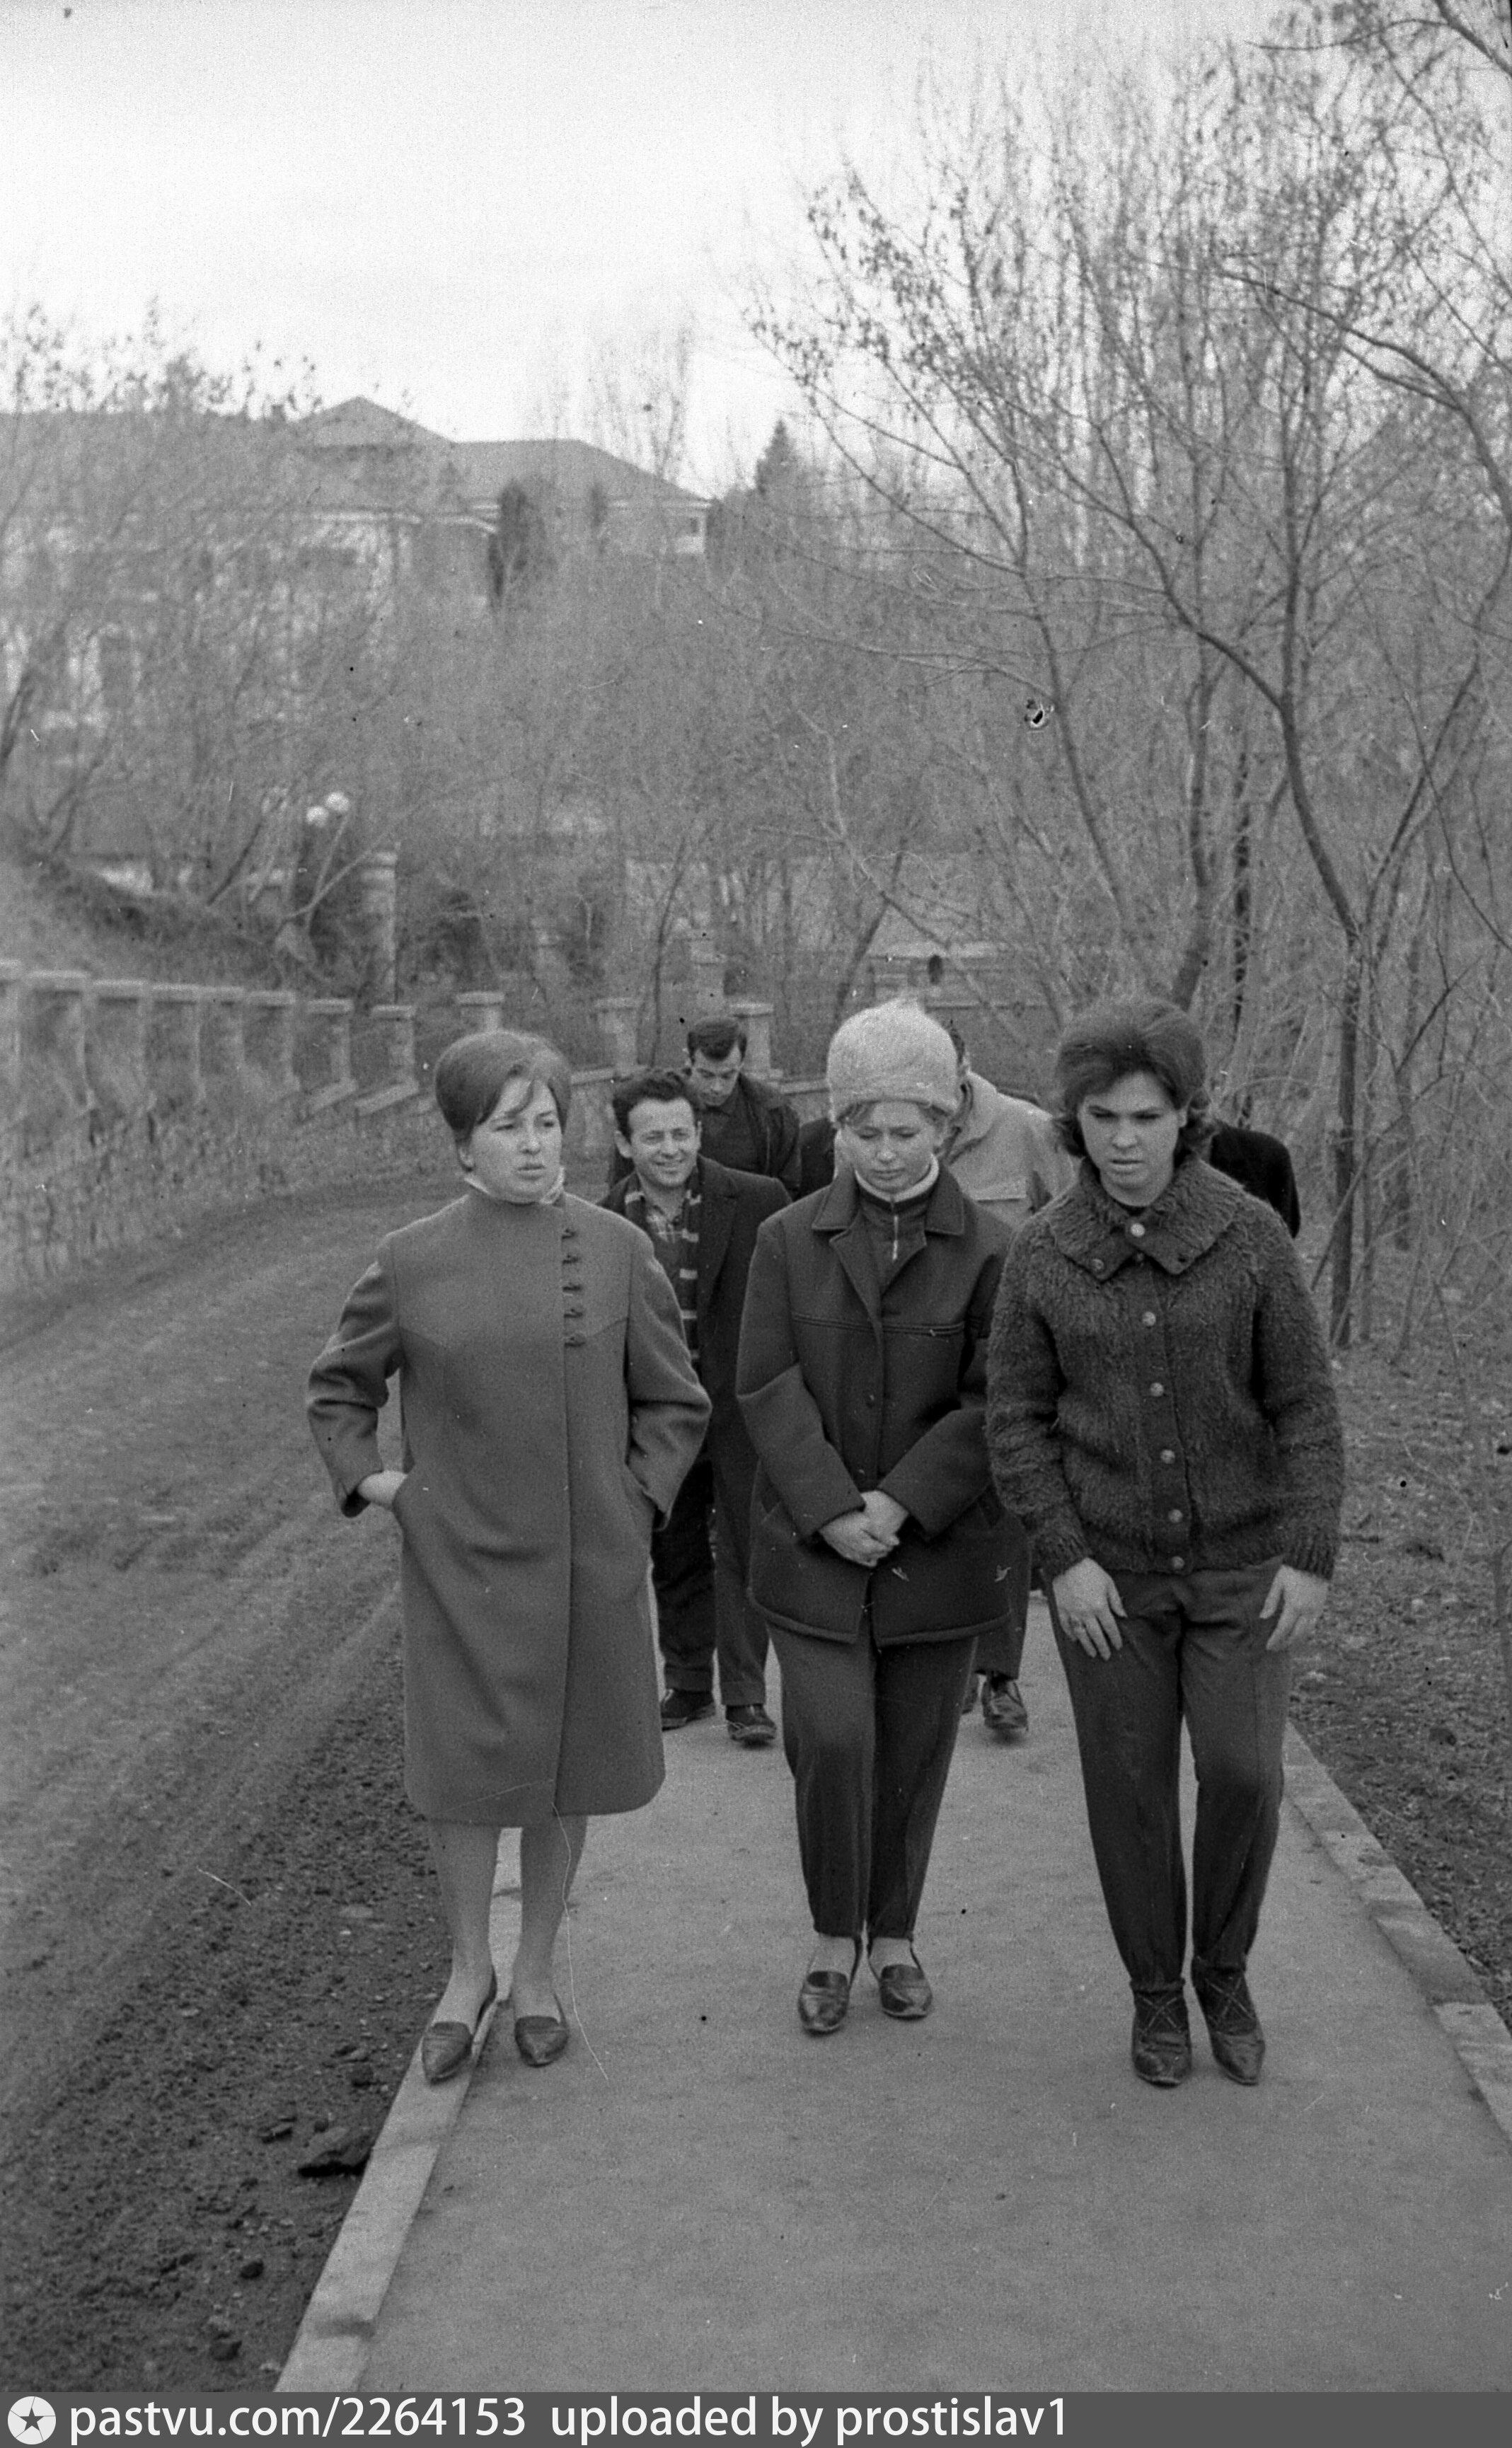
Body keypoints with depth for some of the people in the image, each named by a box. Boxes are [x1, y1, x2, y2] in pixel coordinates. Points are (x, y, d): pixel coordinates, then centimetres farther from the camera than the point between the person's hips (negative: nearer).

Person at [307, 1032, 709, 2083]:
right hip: (460, 1560, -1)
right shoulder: (413, 1262, -4)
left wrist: (636, 1498, -1)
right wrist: (366, 1478, 1)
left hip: (590, 1562, 1)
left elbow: (674, 1400, 7)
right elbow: (339, 1385, 12)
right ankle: (468, 1972, 27)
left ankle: (537, 1969, 30)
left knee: (568, 1775, 11)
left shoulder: (617, 1250, -4)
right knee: (466, 1773, 5)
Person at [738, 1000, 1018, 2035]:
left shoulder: (989, 1250, -5)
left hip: (939, 1546, 0)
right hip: (814, 1546, 0)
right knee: (831, 1743, -8)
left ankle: (895, 1933, 31)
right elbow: (770, 1390, -7)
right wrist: (833, 1513, -18)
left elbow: (993, 1405, -10)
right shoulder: (789, 1240, -1)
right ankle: (835, 1935, 16)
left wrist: (899, 1506, -18)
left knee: (914, 1751, 10)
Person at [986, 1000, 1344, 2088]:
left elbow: (1305, 1403, -5)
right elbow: (1018, 1418, -2)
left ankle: (1225, 1969, 21)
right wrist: (1064, 1558, -10)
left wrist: (1311, 1553, -10)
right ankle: (1157, 1993, 29)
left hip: (1241, 1561, -1)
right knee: (1130, 1789, 7)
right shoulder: (1041, 1252, -6)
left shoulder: (1250, 1233, -9)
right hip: (1107, 1570, 1)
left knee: (1244, 1774, -7)